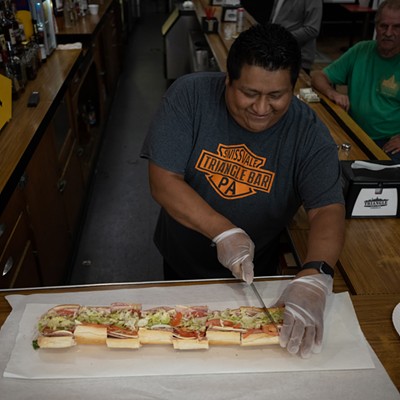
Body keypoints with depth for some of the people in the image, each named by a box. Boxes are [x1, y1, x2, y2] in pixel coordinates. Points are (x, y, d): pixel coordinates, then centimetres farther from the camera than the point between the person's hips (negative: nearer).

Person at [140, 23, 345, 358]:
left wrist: (313, 279, -45)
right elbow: (162, 180, -25)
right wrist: (224, 232, -34)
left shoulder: (309, 134, -20)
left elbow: (328, 209, -27)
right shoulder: (190, 95, -23)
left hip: (258, 269, 1)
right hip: (181, 262, 0)